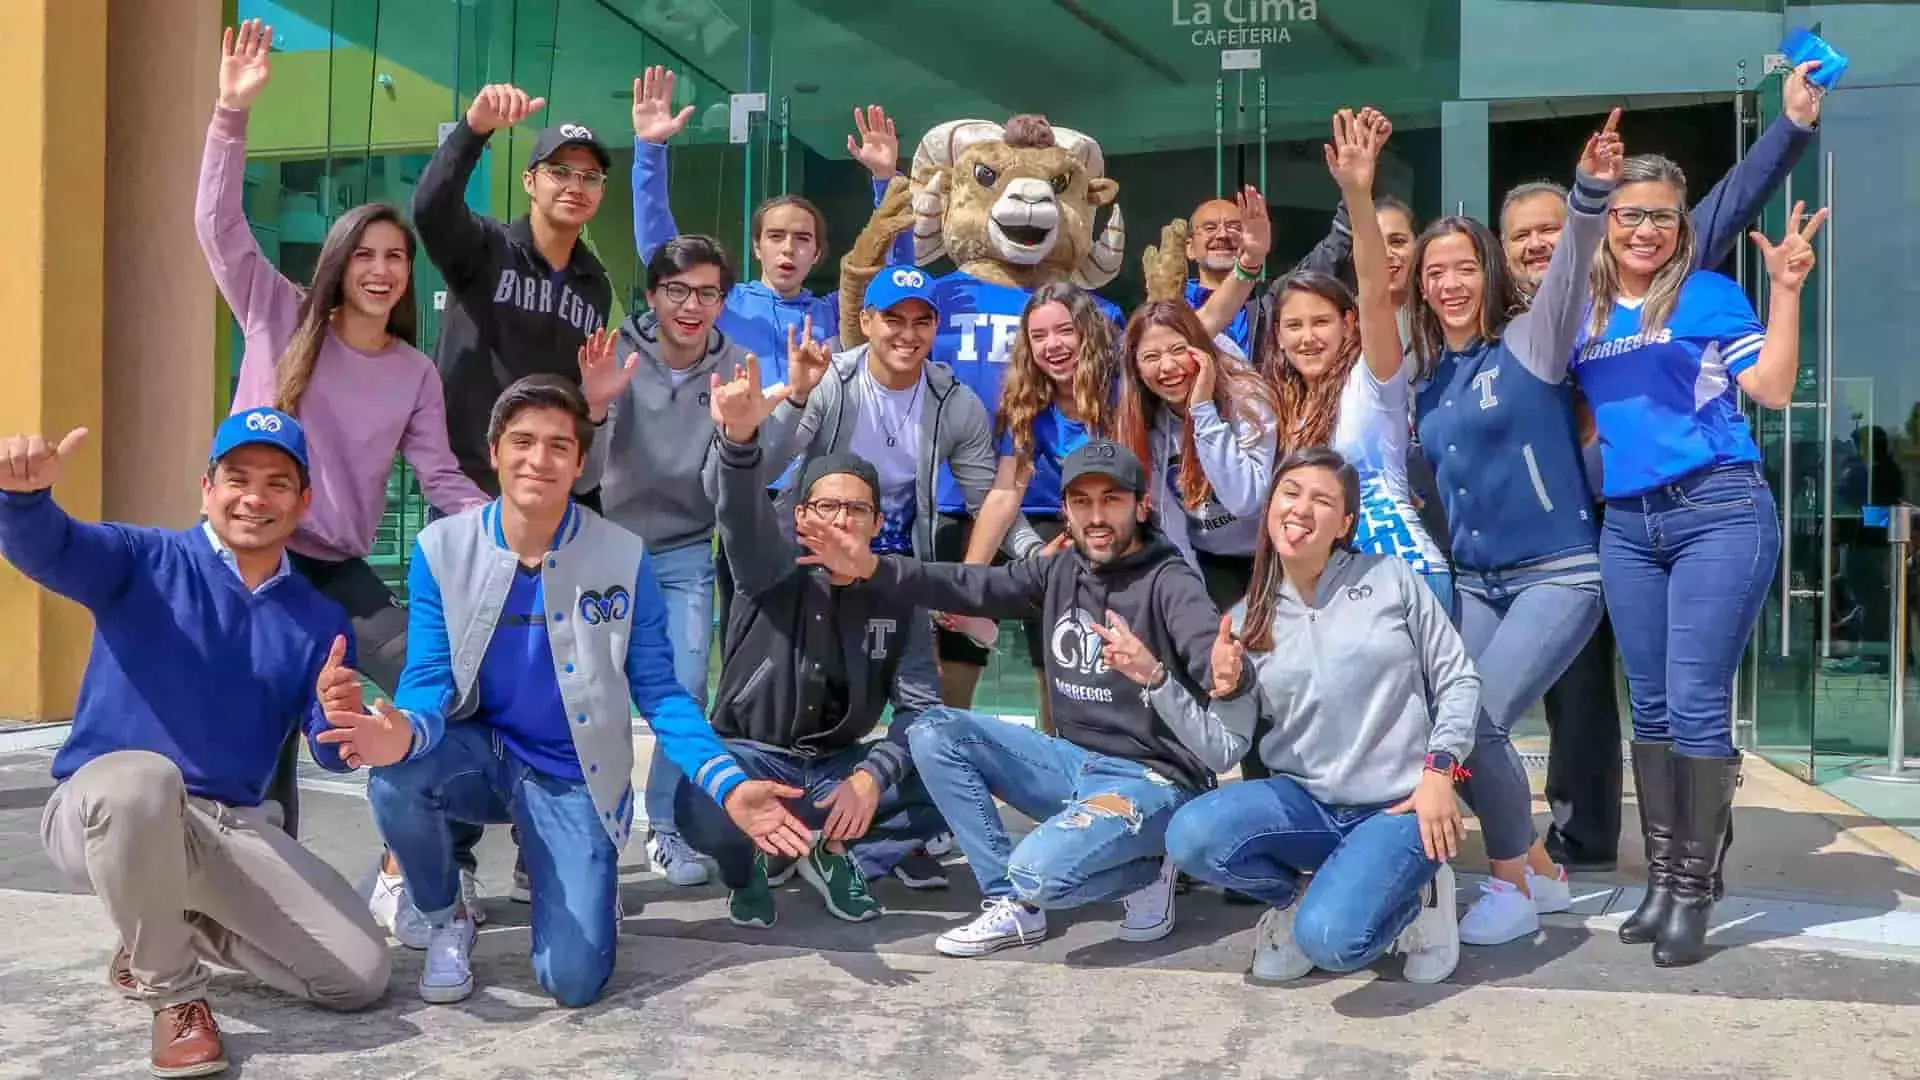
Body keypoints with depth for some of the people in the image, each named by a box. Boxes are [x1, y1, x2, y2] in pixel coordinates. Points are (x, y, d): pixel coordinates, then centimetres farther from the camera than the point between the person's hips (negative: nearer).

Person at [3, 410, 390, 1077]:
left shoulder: (320, 619, 6)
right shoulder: (143, 561, -2)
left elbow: (335, 755, 0)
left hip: (235, 829, 4)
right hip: (105, 815, -4)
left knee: (359, 976, -5)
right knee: (141, 779, -41)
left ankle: (166, 930, 19)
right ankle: (174, 994, -16)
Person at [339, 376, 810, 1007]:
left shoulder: (624, 558, -12)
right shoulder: (441, 549, -10)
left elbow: (659, 693, -7)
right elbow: (429, 680, -12)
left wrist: (729, 786, -23)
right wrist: (403, 734, -39)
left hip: (572, 778, -1)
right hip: (479, 754, 1)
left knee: (573, 982, -14)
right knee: (394, 772, -34)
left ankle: (588, 884, 25)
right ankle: (447, 922, -1)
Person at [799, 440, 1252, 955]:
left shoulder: (1170, 584, -14)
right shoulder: (1060, 572, 7)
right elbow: (970, 585, -3)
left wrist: (1155, 673, -48)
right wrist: (872, 566, -16)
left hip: (1150, 779, -7)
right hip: (1071, 762, 8)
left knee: (1039, 871, -31)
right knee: (934, 731, -4)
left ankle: (1145, 871, 2)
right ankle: (1012, 904, -2)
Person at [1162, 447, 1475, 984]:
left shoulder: (1391, 578, -2)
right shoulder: (1248, 622, 4)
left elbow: (1458, 680, 2)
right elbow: (1224, 750, -2)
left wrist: (1438, 770, -11)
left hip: (1397, 805, -3)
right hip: (1304, 803, 3)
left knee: (1328, 941, -29)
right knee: (1190, 837, -26)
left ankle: (1412, 897, 7)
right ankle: (1300, 895, 5)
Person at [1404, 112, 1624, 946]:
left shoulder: (1530, 341, -7)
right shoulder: (1423, 374, 8)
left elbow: (1571, 268, -24)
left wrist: (1590, 194, -41)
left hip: (1557, 574, -6)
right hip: (1473, 581, 6)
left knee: (1475, 721, -18)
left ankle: (1513, 883, 5)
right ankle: (1541, 872, 23)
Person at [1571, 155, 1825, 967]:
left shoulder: (1710, 295, 2)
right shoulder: (1585, 315, 14)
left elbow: (1773, 389, -5)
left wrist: (1786, 290, -8)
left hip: (1718, 511, -5)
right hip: (1625, 525, 5)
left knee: (1696, 705, -6)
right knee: (1650, 708, 9)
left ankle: (1694, 893, 5)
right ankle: (1660, 881, 18)